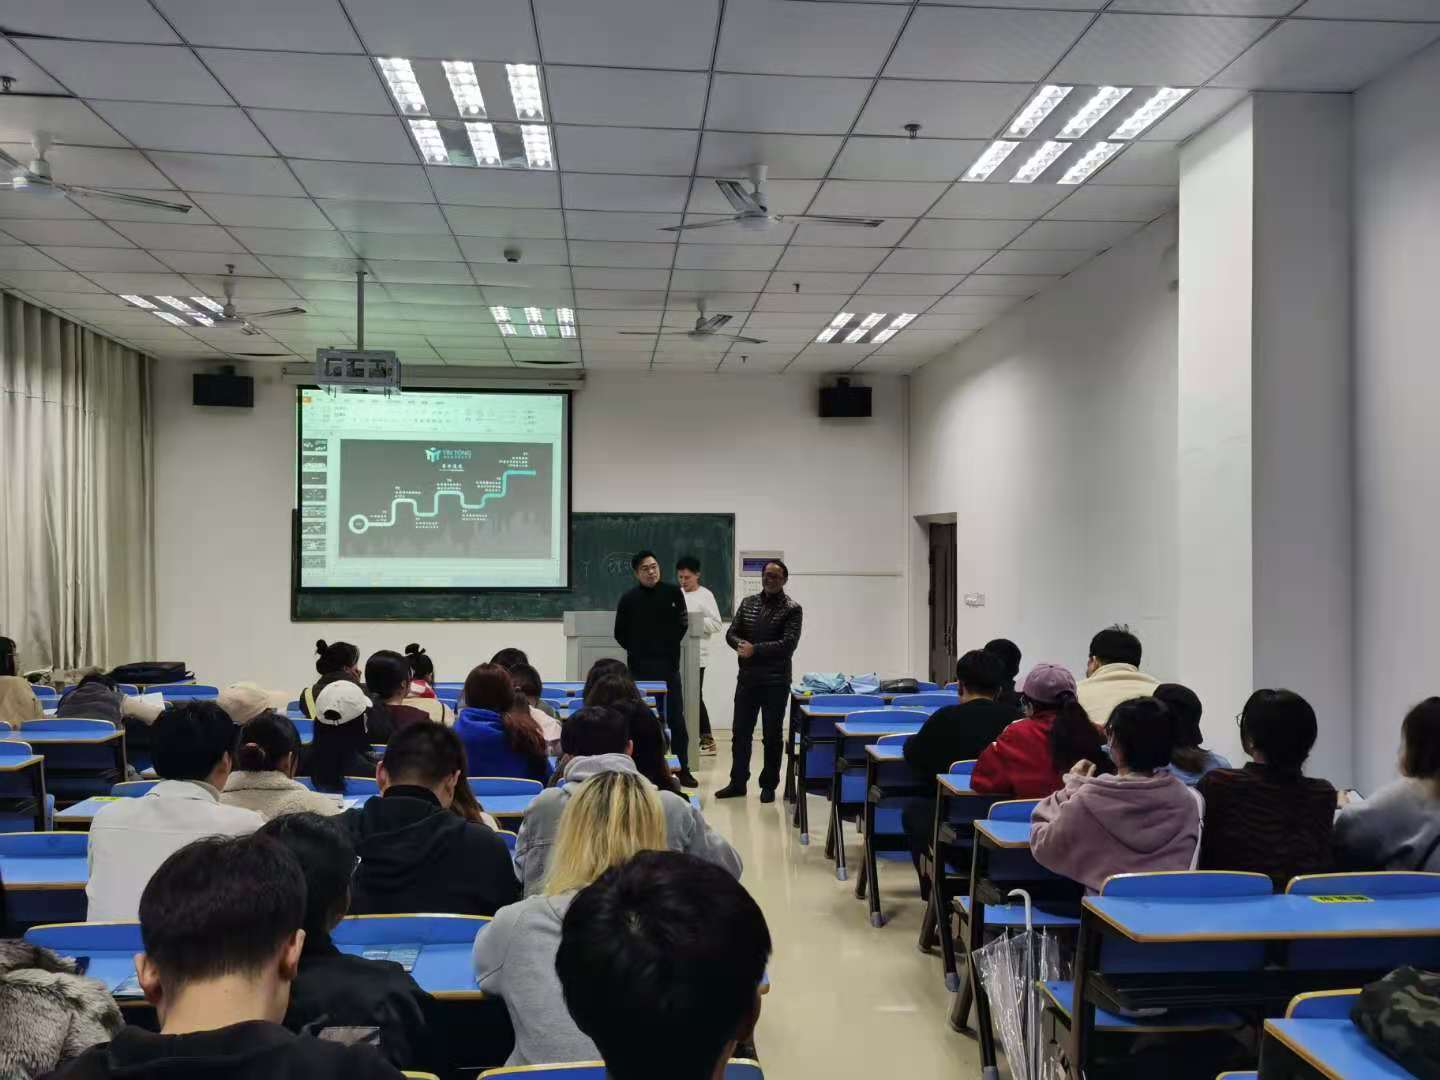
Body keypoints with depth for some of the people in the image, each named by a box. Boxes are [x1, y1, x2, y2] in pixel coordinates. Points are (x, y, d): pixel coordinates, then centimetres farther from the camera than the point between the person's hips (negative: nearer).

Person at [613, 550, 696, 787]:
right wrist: (638, 651, 7)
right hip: (639, 668, 0)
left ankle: (682, 770, 11)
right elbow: (620, 634, 6)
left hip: (668, 667, 0)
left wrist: (670, 648, 8)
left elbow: (683, 624, 9)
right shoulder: (629, 599, -3)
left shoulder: (673, 592, 0)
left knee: (676, 719, 2)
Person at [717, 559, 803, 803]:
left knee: (772, 735, 5)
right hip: (746, 678, 4)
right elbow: (731, 634, 7)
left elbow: (788, 645, -16)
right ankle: (738, 783, 19)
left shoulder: (792, 609, -5)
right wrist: (741, 645, -15)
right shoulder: (748, 603, 9)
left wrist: (755, 649, -20)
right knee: (740, 732, 9)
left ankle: (769, 785, 16)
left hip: (775, 682, -4)